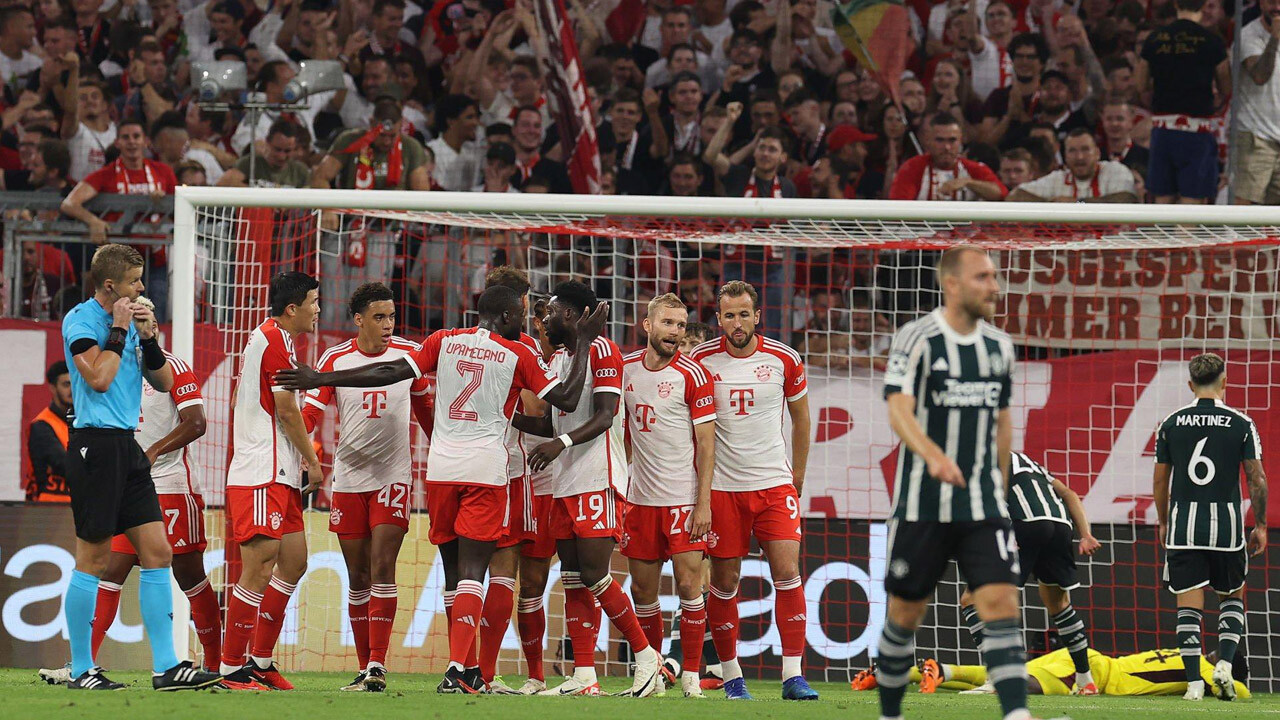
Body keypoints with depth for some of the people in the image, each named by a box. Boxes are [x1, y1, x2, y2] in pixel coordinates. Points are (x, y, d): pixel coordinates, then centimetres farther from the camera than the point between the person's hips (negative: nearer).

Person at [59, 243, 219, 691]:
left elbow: (163, 383, 15)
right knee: (93, 558, -4)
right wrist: (119, 330, -11)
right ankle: (81, 670, 4)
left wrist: (148, 338, 1)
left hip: (126, 446, 8)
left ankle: (166, 667, 2)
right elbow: (98, 378, -19)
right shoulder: (80, 320, -8)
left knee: (157, 552, 2)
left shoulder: (129, 320, 15)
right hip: (95, 446, -8)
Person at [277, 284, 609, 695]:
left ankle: (463, 668, 18)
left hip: (441, 467, 3)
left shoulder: (445, 341, 8)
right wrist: (585, 341, 14)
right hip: (486, 469, -3)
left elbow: (392, 373, 1)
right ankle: (457, 671, -23)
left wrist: (320, 379, 5)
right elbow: (567, 399, 5)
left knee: (453, 571, 13)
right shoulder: (518, 355, 1)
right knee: (471, 571, -9)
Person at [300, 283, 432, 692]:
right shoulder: (335, 359, 0)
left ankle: (378, 665, -17)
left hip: (392, 476, -2)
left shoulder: (409, 354, 1)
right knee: (357, 577, 5)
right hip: (348, 478, 2)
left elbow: (423, 406, 16)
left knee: (382, 568, -14)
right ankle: (365, 670, 10)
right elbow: (310, 413, 1)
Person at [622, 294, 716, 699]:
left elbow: (706, 443, -7)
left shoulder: (692, 375, -6)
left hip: (683, 499, -4)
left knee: (689, 585, -6)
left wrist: (704, 502, -12)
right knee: (642, 590, 6)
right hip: (640, 498, 4)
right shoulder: (626, 369, 7)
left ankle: (691, 676, 0)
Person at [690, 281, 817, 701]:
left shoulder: (783, 360, 0)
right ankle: (731, 677, 13)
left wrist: (798, 476, 14)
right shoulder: (701, 361, -3)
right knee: (724, 582, 2)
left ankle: (793, 676, -8)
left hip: (774, 483, 0)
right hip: (721, 488, 0)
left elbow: (800, 418, 14)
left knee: (787, 574, -10)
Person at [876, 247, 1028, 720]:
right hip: (922, 504, -4)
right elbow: (899, 411, -21)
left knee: (1000, 602, -12)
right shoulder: (916, 339, -8)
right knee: (905, 614, 7)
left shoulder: (999, 346, 9)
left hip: (983, 506, 4)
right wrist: (934, 455, -39)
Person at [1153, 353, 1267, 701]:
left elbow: (1160, 479, 8)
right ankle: (1224, 663, -1)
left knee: (1189, 605, 2)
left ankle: (1194, 682, -5)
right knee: (1232, 598, 17)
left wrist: (1163, 522, 20)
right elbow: (1257, 479, -3)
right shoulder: (1241, 424, -3)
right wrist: (1260, 526, 6)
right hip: (1226, 523, -1)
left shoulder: (1171, 424, 3)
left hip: (1183, 525, 1)